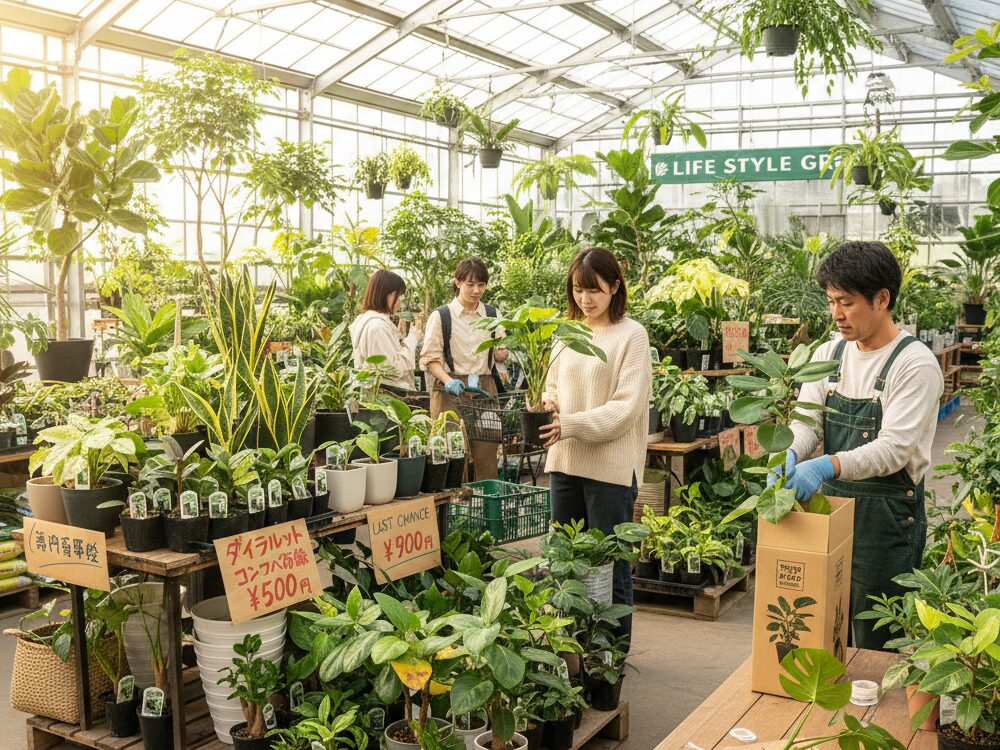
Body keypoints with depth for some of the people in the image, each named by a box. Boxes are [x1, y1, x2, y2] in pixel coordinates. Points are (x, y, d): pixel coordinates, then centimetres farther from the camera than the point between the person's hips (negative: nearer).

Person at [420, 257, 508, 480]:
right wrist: (448, 380, -18)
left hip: (485, 388, 3)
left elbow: (499, 354, 15)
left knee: (486, 454, 0)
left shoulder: (491, 314, 12)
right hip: (451, 390, -3)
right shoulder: (440, 316, 1)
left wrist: (503, 352, -9)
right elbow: (430, 358, -1)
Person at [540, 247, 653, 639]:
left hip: (610, 467, -6)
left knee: (610, 565, 4)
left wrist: (571, 425, -21)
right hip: (564, 461, 6)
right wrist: (547, 406, -6)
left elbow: (627, 407, -13)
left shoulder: (631, 335, -7)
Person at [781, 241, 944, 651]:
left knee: (877, 643, 6)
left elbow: (894, 448, -21)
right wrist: (789, 455, -23)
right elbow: (806, 421, 0)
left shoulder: (916, 364, -12)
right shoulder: (828, 355, 7)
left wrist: (828, 465, -37)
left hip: (888, 514, -6)